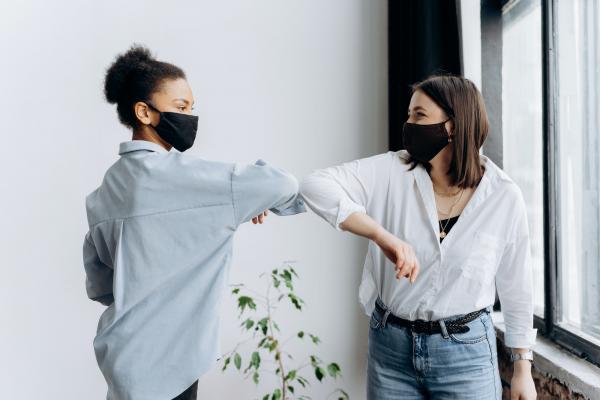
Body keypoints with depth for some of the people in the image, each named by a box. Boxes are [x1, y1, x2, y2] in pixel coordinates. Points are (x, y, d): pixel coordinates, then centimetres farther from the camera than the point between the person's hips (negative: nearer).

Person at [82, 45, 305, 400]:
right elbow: (278, 184, -23)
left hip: (132, 357, 8)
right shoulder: (174, 173, -20)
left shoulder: (107, 189, 5)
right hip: (159, 365, -8)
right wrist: (254, 201, 0)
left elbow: (99, 286, 11)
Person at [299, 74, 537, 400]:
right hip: (390, 347, 2)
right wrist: (382, 235, -35)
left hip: (466, 352, -1)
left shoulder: (504, 196, -9)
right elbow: (315, 185, -22)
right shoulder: (391, 172, -10)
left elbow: (516, 287, 1)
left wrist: (523, 369, 8)